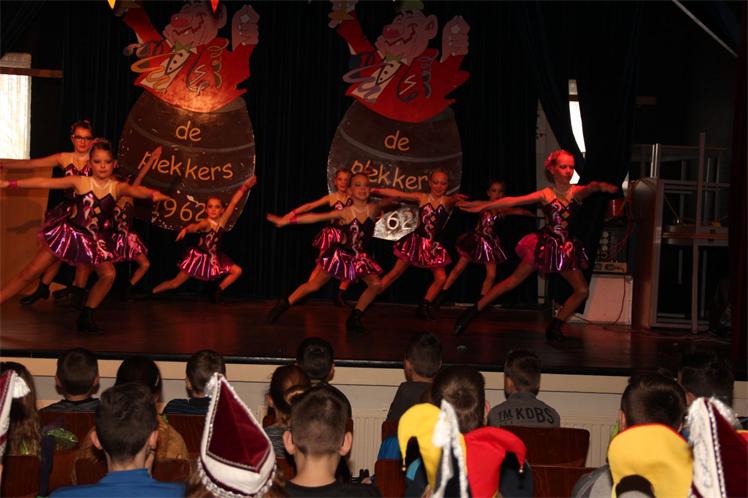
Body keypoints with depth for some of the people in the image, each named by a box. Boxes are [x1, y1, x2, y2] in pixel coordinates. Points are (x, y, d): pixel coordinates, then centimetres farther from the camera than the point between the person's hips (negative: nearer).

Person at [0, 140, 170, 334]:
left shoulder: (118, 187, -10)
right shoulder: (80, 182, -10)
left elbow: (136, 190, -33)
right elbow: (43, 182, -9)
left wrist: (153, 193, -56)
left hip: (94, 239, 2)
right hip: (68, 232, -2)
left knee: (108, 274, -7)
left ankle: (86, 318, 10)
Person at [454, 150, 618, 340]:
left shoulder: (577, 192, -6)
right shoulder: (545, 194, -7)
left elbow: (591, 187, -29)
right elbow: (512, 201, -10)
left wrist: (600, 186, -55)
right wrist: (482, 206, -13)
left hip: (566, 248, 3)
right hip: (545, 244, -2)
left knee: (582, 291, -2)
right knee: (514, 280, -2)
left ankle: (555, 326, 13)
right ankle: (474, 311, 5)